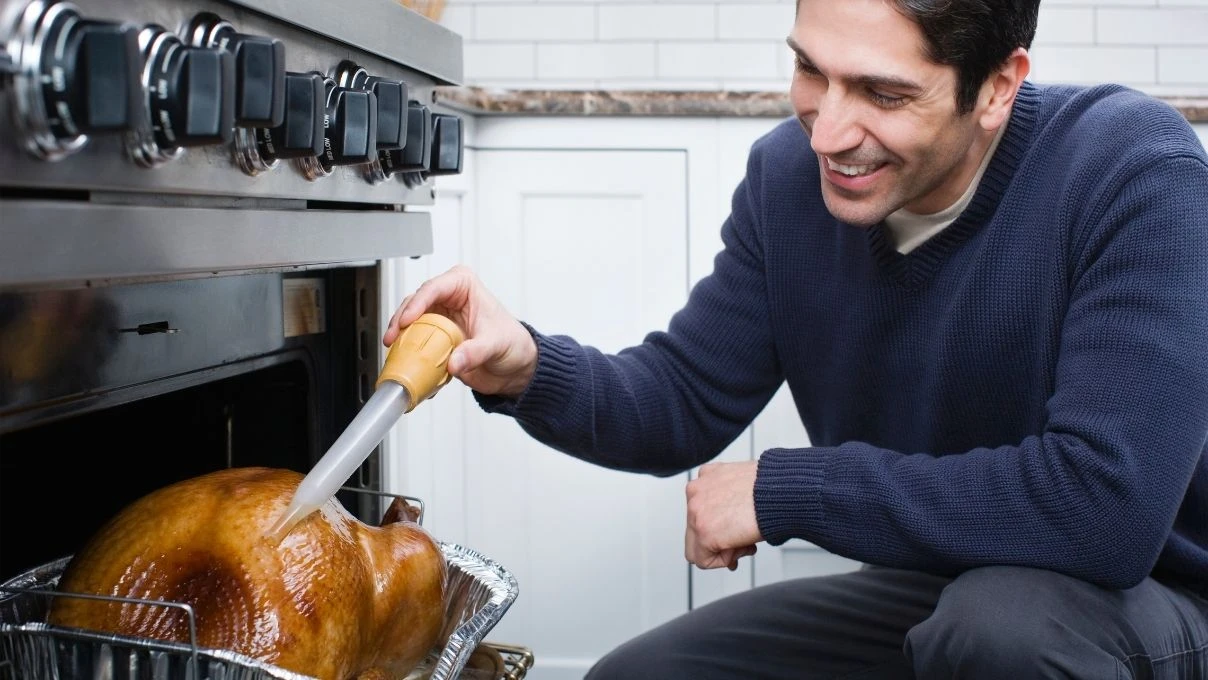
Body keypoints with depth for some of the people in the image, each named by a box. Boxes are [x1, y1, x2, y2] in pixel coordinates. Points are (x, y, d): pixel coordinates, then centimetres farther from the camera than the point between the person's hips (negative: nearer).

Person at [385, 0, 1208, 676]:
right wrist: (529, 369, -22)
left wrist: (785, 489, -26)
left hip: (1135, 605, -5)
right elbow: (685, 400, 0)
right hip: (927, 592, 5)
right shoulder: (788, 176, -7)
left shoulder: (1132, 171, -25)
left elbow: (1109, 505, -35)